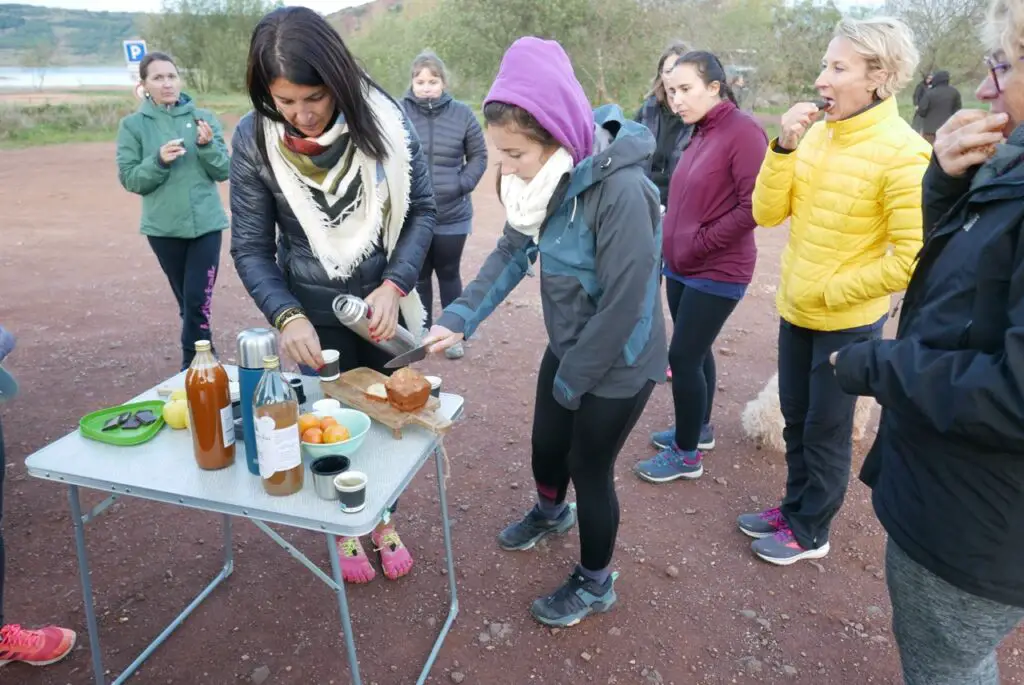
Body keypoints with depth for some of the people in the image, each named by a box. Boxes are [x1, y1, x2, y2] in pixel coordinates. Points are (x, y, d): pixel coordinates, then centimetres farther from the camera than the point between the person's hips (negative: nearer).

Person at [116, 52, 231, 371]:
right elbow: (129, 179, -3)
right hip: (163, 228, 1)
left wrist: (208, 146, -17)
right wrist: (159, 161, -19)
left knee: (199, 301, -6)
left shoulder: (203, 117, 1)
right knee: (187, 301, 11)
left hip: (206, 224, -1)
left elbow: (224, 171, 1)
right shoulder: (133, 125, 0)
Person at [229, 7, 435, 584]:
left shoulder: (385, 120, -15)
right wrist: (287, 317, -23)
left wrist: (395, 285, -19)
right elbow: (251, 247, -9)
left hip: (382, 303, 1)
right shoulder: (254, 139, -15)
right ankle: (343, 529, 42)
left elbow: (422, 209, -7)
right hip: (313, 313, 0)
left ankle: (385, 519, 44)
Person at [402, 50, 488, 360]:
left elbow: (479, 156, 8)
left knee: (449, 274, 12)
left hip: (452, 216, 1)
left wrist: (463, 184, -5)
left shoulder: (462, 114, 0)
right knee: (418, 275, 12)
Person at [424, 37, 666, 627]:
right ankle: (551, 513, 60)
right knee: (546, 448, 24)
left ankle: (596, 584, 38)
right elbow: (511, 251, -1)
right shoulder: (549, 177, -6)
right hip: (567, 348, 7)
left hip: (617, 365, -7)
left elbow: (622, 305, -27)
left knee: (590, 469, 10)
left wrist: (573, 378, -14)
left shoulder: (620, 190, -31)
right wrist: (460, 318, -13)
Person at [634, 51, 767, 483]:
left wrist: (700, 244, -16)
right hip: (682, 268, 8)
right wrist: (674, 245, 3)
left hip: (716, 273, -8)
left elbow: (755, 205, -22)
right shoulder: (701, 133, 10)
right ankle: (699, 429, 36)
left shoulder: (743, 131, -15)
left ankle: (686, 454, 14)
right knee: (695, 351, 18)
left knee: (682, 356, -3)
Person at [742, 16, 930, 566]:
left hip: (847, 321, -6)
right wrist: (784, 146, -15)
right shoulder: (818, 133, -1)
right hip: (795, 310, 6)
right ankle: (793, 509, 40)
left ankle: (811, 533, 30)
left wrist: (832, 290, -14)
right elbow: (766, 213, -3)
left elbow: (913, 257, -21)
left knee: (826, 431, 10)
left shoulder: (902, 154, -19)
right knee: (795, 421, 19)